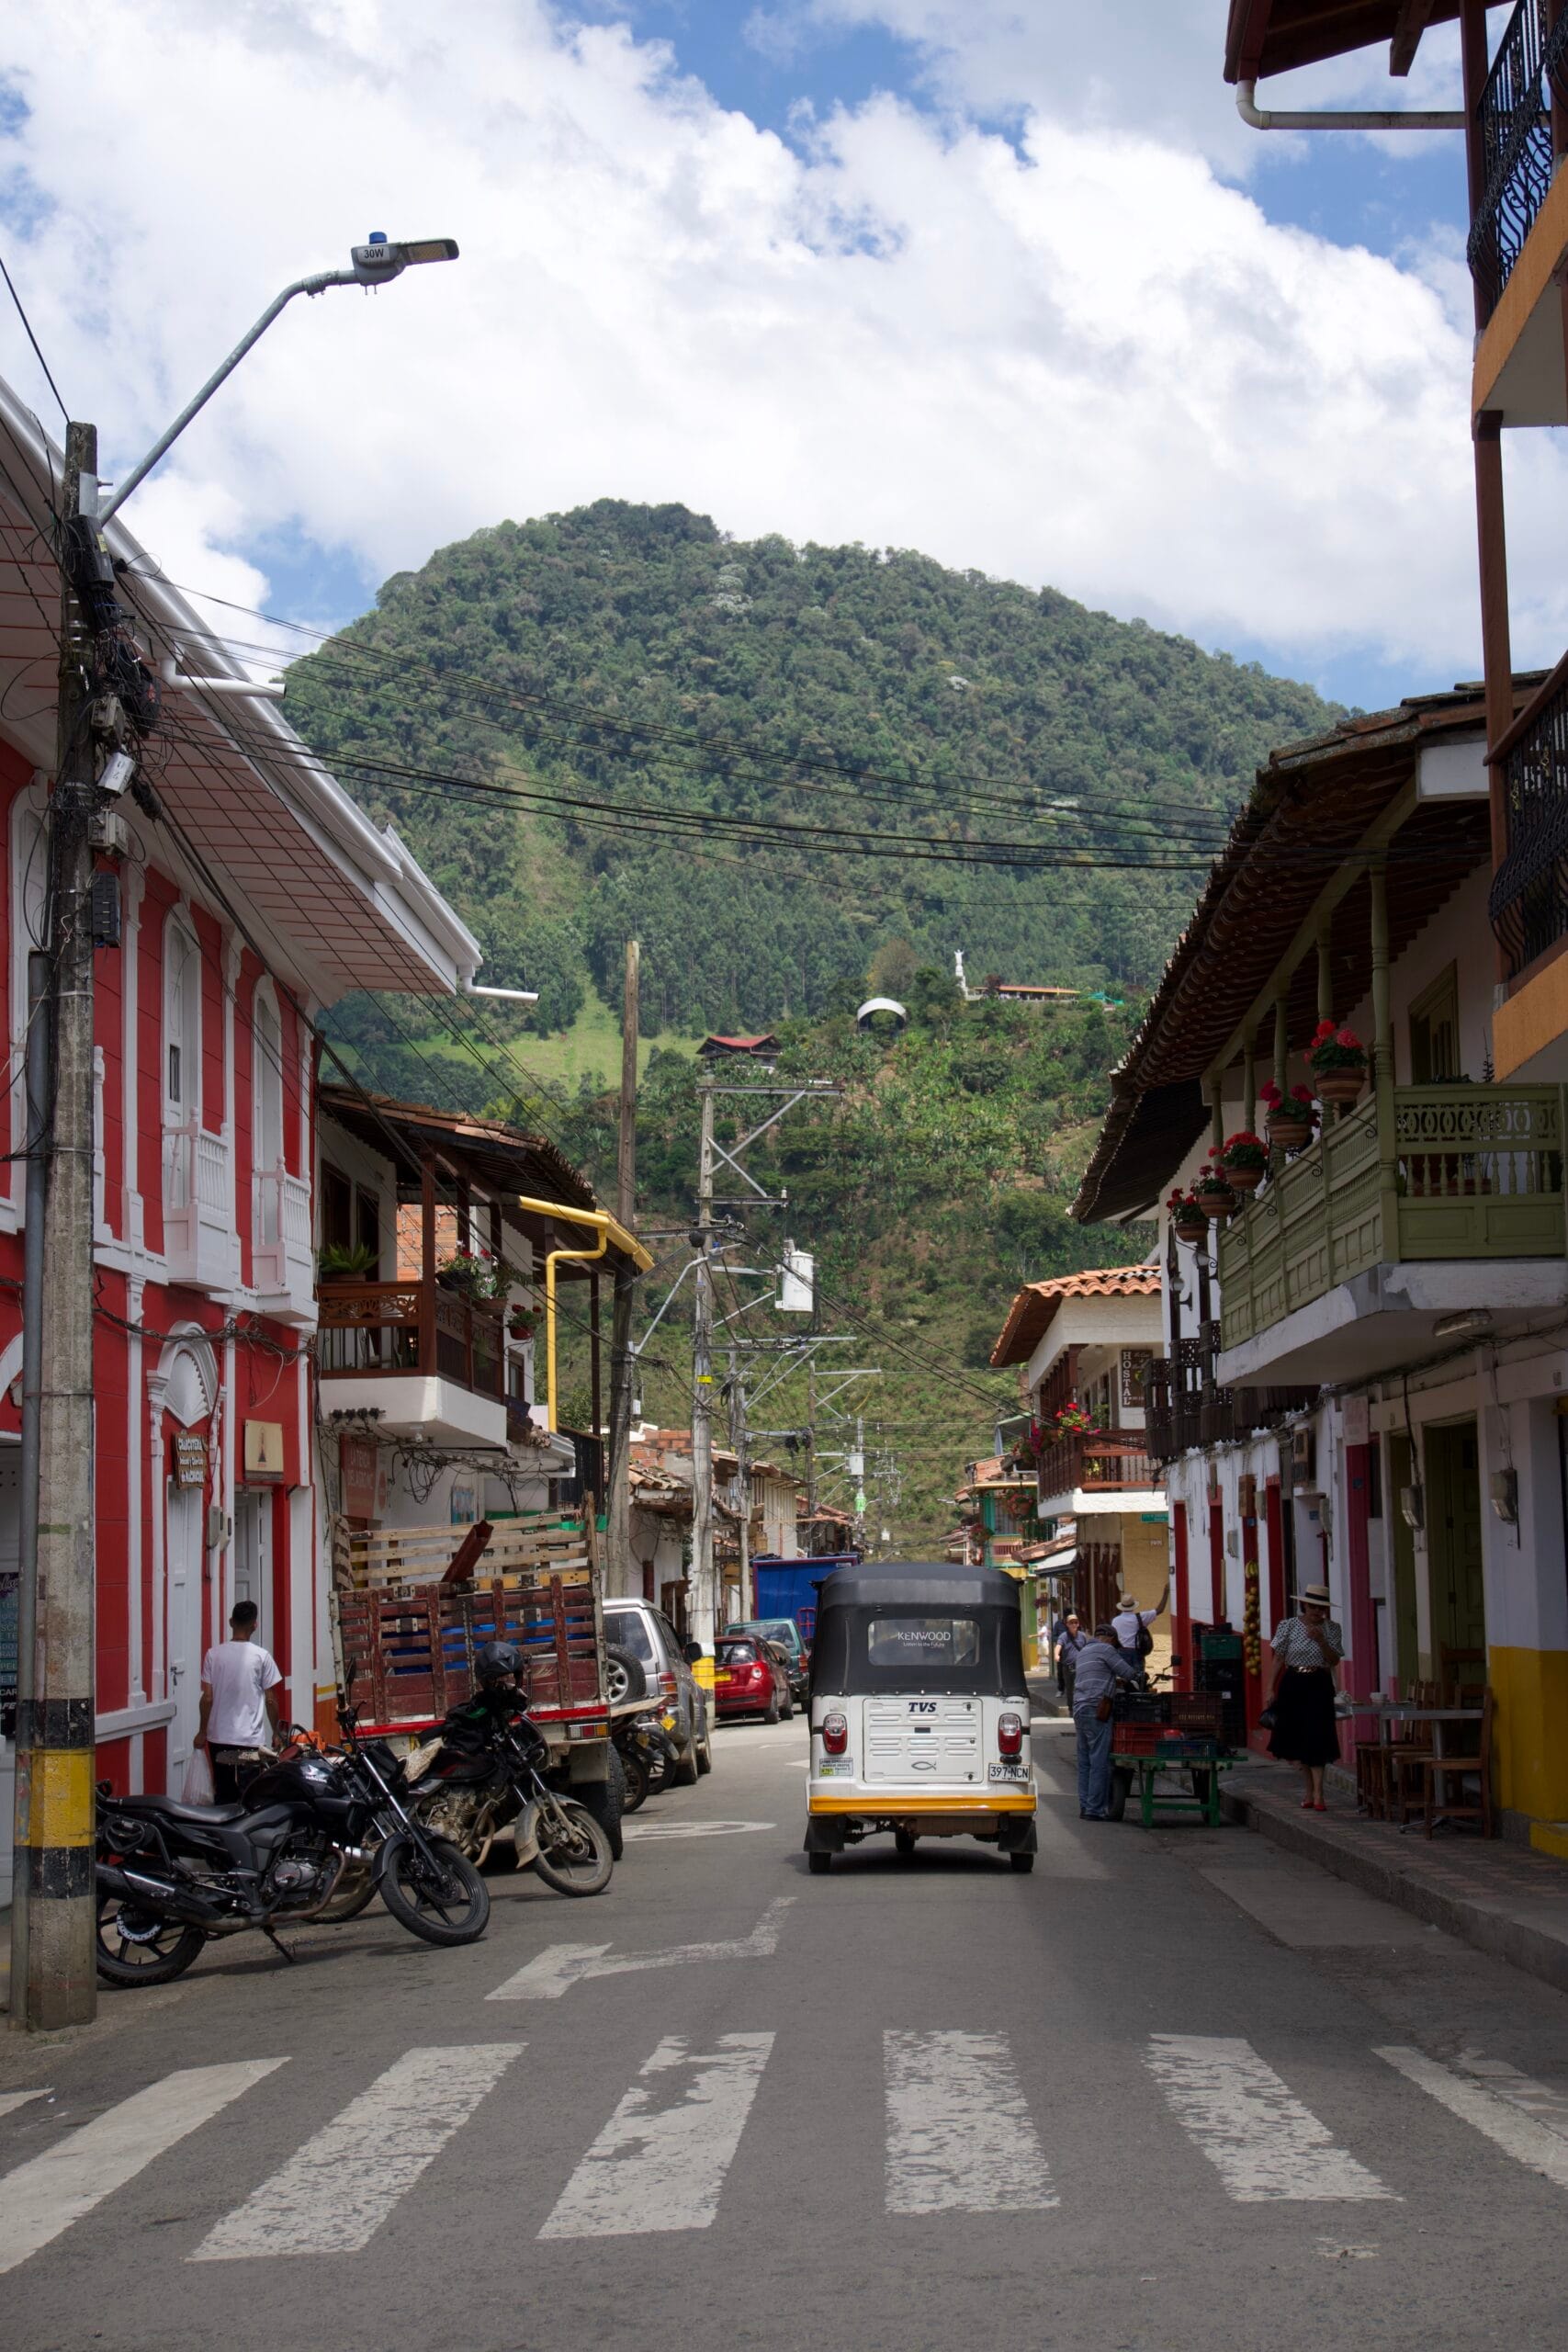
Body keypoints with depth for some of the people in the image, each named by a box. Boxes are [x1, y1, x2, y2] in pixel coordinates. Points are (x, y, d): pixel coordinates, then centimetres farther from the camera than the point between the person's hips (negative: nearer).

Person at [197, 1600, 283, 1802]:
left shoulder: (214, 1655, -2)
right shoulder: (262, 1656, -7)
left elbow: (207, 1698, -2)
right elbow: (270, 1700, -4)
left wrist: (202, 1732, 9)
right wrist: (275, 1733, 7)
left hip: (219, 1739, 2)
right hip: (252, 1739, -2)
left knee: (223, 1795, 9)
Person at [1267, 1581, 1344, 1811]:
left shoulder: (1331, 1629, 3)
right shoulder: (1289, 1626, 1)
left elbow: (1335, 1661, -1)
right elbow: (1279, 1659, 4)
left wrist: (1321, 1641, -17)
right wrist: (1273, 1691, 1)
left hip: (1319, 1686, -1)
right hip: (1293, 1684, 1)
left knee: (1316, 1739, -9)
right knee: (1298, 1740, 5)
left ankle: (1317, 1794, -11)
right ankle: (1309, 1792, 15)